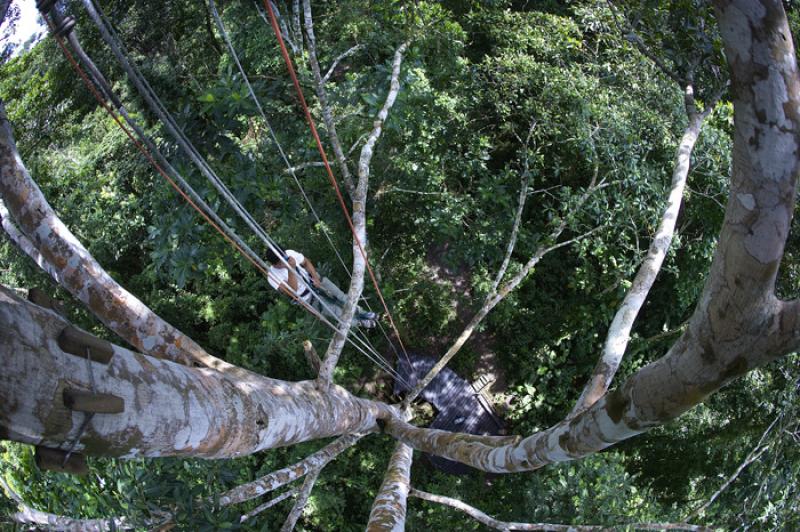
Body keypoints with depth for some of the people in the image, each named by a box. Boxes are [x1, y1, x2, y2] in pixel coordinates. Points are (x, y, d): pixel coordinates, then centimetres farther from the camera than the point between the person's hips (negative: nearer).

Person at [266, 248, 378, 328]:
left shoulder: (289, 253, -18)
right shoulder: (273, 276, -28)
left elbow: (306, 262, 1)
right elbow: (292, 291, -37)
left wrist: (315, 277, -14)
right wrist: (290, 269, -46)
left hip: (313, 280, 3)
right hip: (307, 298, -3)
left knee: (340, 296, -12)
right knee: (334, 310, -13)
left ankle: (361, 312, 10)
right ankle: (357, 321, 12)